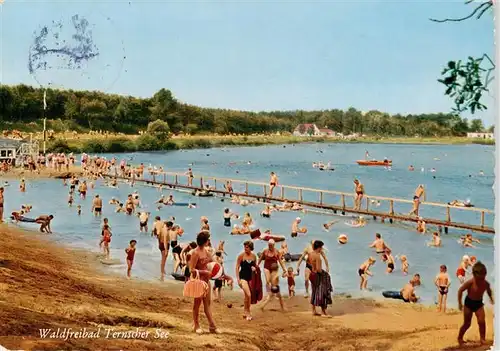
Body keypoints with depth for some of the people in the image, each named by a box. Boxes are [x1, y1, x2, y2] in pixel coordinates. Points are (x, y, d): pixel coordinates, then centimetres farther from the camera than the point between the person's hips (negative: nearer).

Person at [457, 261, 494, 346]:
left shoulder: (486, 283, -14)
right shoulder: (470, 282, -26)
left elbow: (489, 291, 12)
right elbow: (460, 290, -15)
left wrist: (491, 299, 3)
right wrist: (460, 303, -12)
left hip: (479, 303, 3)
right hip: (469, 302, -3)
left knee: (482, 321, -12)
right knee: (467, 323, 5)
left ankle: (483, 339, 0)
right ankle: (460, 338, 25)